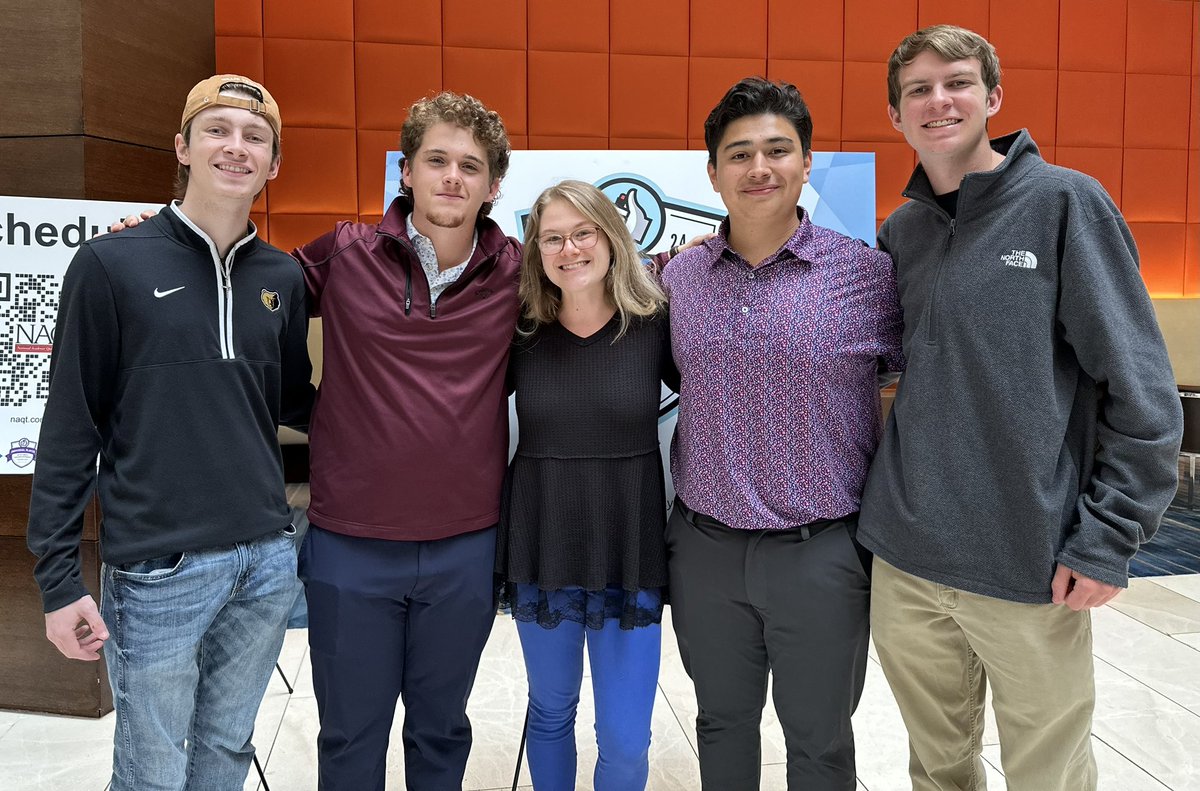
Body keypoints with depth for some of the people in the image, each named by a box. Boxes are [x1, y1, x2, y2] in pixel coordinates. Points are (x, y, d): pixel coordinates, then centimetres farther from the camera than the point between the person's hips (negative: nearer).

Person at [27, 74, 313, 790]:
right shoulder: (112, 263, -5)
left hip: (268, 561, 4)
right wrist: (60, 578, -6)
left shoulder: (283, 278, 7)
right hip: (160, 569, -4)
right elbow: (71, 429, -5)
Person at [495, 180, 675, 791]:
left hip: (630, 554, -1)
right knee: (550, 711, 19)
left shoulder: (653, 325, -5)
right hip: (541, 553, 2)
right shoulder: (522, 334, -2)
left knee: (626, 739, 6)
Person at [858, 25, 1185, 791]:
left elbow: (1140, 390, -8)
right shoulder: (898, 233, 7)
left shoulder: (1065, 203, -6)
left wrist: (1106, 540, -12)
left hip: (1033, 566, -3)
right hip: (904, 561, 4)